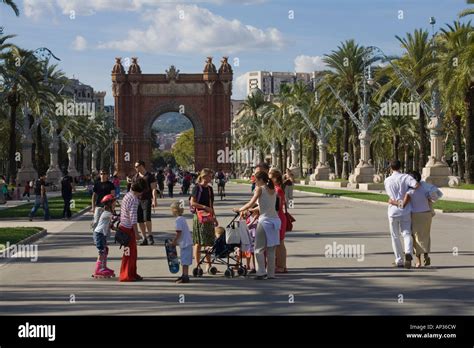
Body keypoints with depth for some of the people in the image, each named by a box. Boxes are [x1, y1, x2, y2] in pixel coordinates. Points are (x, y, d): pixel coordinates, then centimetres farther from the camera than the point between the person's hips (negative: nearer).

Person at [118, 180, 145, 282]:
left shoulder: (128, 195, 9)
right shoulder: (134, 199, -20)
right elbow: (133, 217, -23)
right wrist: (136, 232, -19)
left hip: (124, 226, 9)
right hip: (128, 229, -9)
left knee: (132, 252, 17)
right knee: (129, 252, 0)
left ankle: (132, 274, 26)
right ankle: (126, 276, 7)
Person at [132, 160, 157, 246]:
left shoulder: (150, 176, -1)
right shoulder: (135, 177, 14)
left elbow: (153, 189, -5)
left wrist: (154, 200, -14)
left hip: (147, 200, -5)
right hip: (137, 200, 5)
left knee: (147, 218, -19)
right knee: (140, 220, 4)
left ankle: (150, 236, -5)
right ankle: (144, 239, 11)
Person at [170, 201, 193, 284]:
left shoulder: (178, 220, -15)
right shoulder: (182, 218, 14)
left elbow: (179, 233, -19)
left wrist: (174, 242, -7)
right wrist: (175, 241, 19)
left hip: (184, 243, -10)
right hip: (187, 242, 10)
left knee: (185, 261, -6)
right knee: (184, 261, 17)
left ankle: (185, 277, -4)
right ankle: (184, 275, 24)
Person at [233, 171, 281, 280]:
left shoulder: (260, 189, -6)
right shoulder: (273, 190, 13)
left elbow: (251, 203, -8)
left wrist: (239, 209, 6)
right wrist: (253, 209, 32)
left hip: (265, 220, -6)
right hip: (275, 220, 6)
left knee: (259, 248, 1)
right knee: (271, 249, 11)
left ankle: (261, 272, -5)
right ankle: (271, 273, 11)